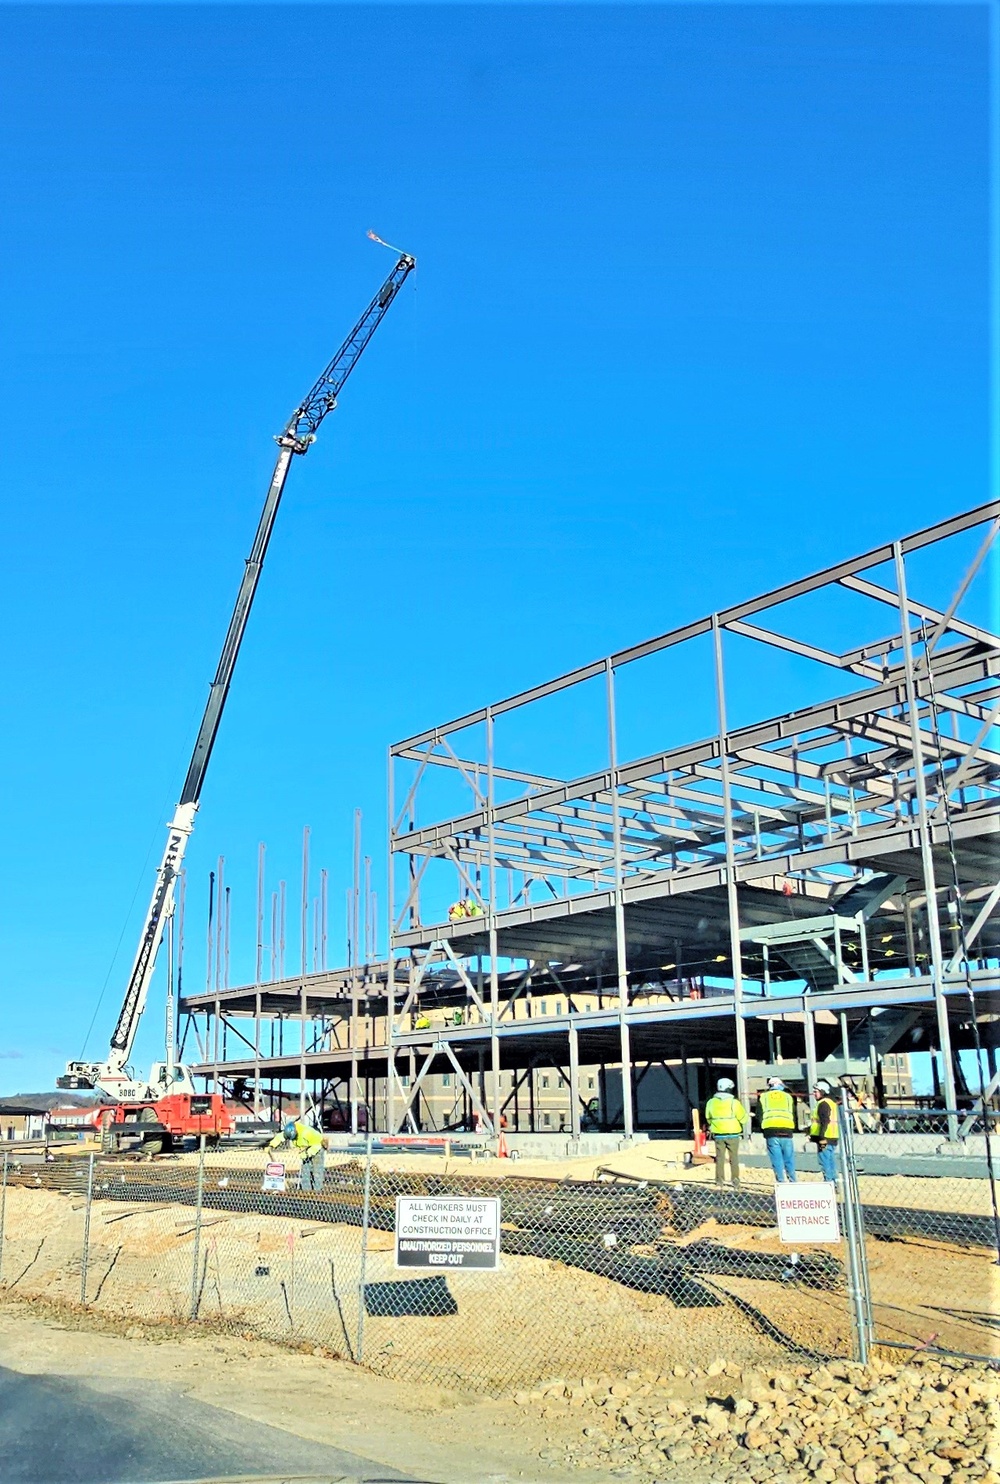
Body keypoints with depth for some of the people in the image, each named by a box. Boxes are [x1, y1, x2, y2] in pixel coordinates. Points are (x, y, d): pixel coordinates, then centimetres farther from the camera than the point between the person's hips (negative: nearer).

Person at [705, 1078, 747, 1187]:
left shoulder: (711, 1102, -1)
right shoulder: (734, 1102, -12)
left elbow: (708, 1118, 8)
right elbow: (743, 1118, -7)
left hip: (718, 1134, 2)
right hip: (733, 1134, -2)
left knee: (720, 1157, 9)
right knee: (734, 1158, 7)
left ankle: (719, 1180, 9)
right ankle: (735, 1179, 5)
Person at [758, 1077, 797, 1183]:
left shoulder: (763, 1097, 13)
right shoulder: (788, 1097, 17)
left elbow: (759, 1115, 9)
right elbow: (793, 1115, 17)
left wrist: (763, 1130, 17)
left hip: (770, 1131, -1)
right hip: (787, 1130, 1)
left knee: (777, 1160, 1)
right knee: (789, 1159, 9)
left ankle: (780, 1182, -2)